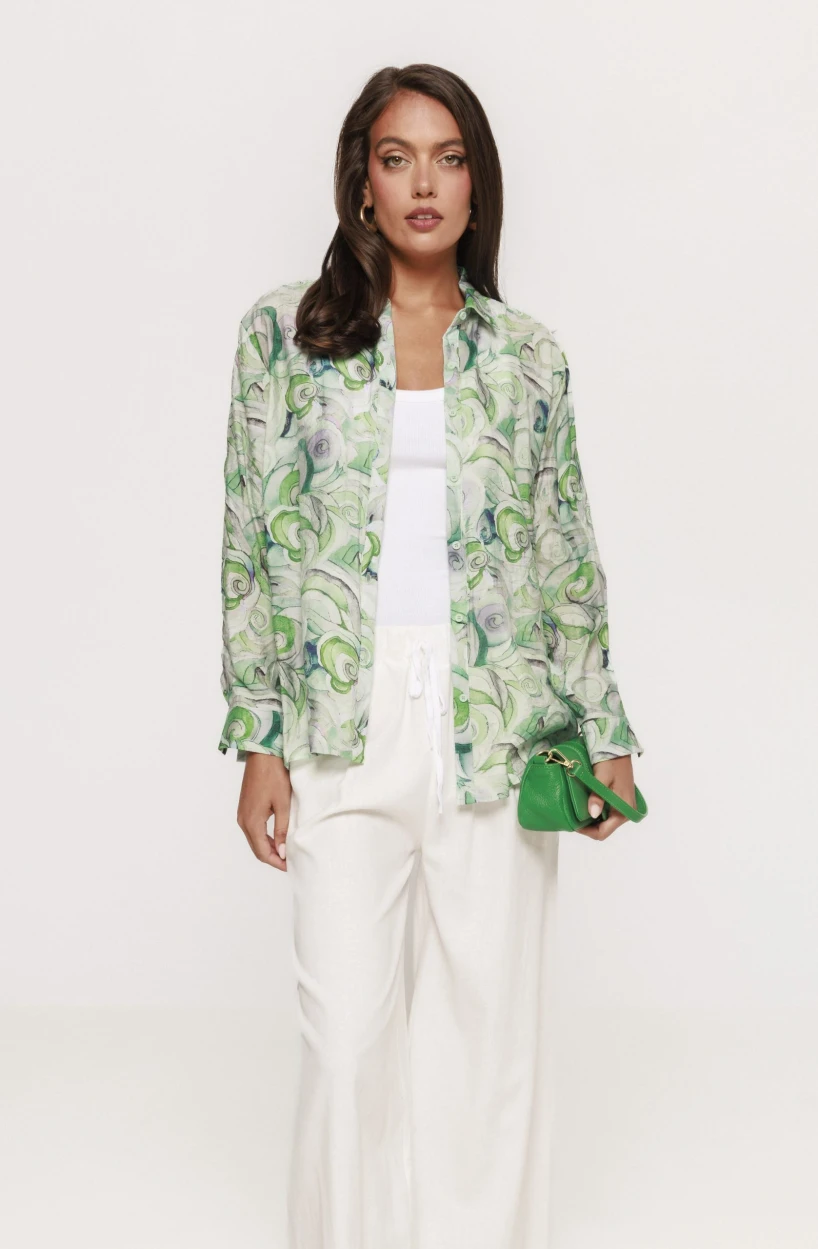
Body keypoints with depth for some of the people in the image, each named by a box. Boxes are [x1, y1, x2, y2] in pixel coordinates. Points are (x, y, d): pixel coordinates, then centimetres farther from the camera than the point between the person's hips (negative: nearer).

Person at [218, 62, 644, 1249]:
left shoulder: (527, 353, 8)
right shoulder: (287, 329, 3)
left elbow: (569, 555, 11)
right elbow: (252, 543, 1)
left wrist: (604, 731, 7)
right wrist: (259, 741, -4)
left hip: (496, 728, 2)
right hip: (347, 722, -1)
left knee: (493, 1016, 7)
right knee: (348, 1029, 0)